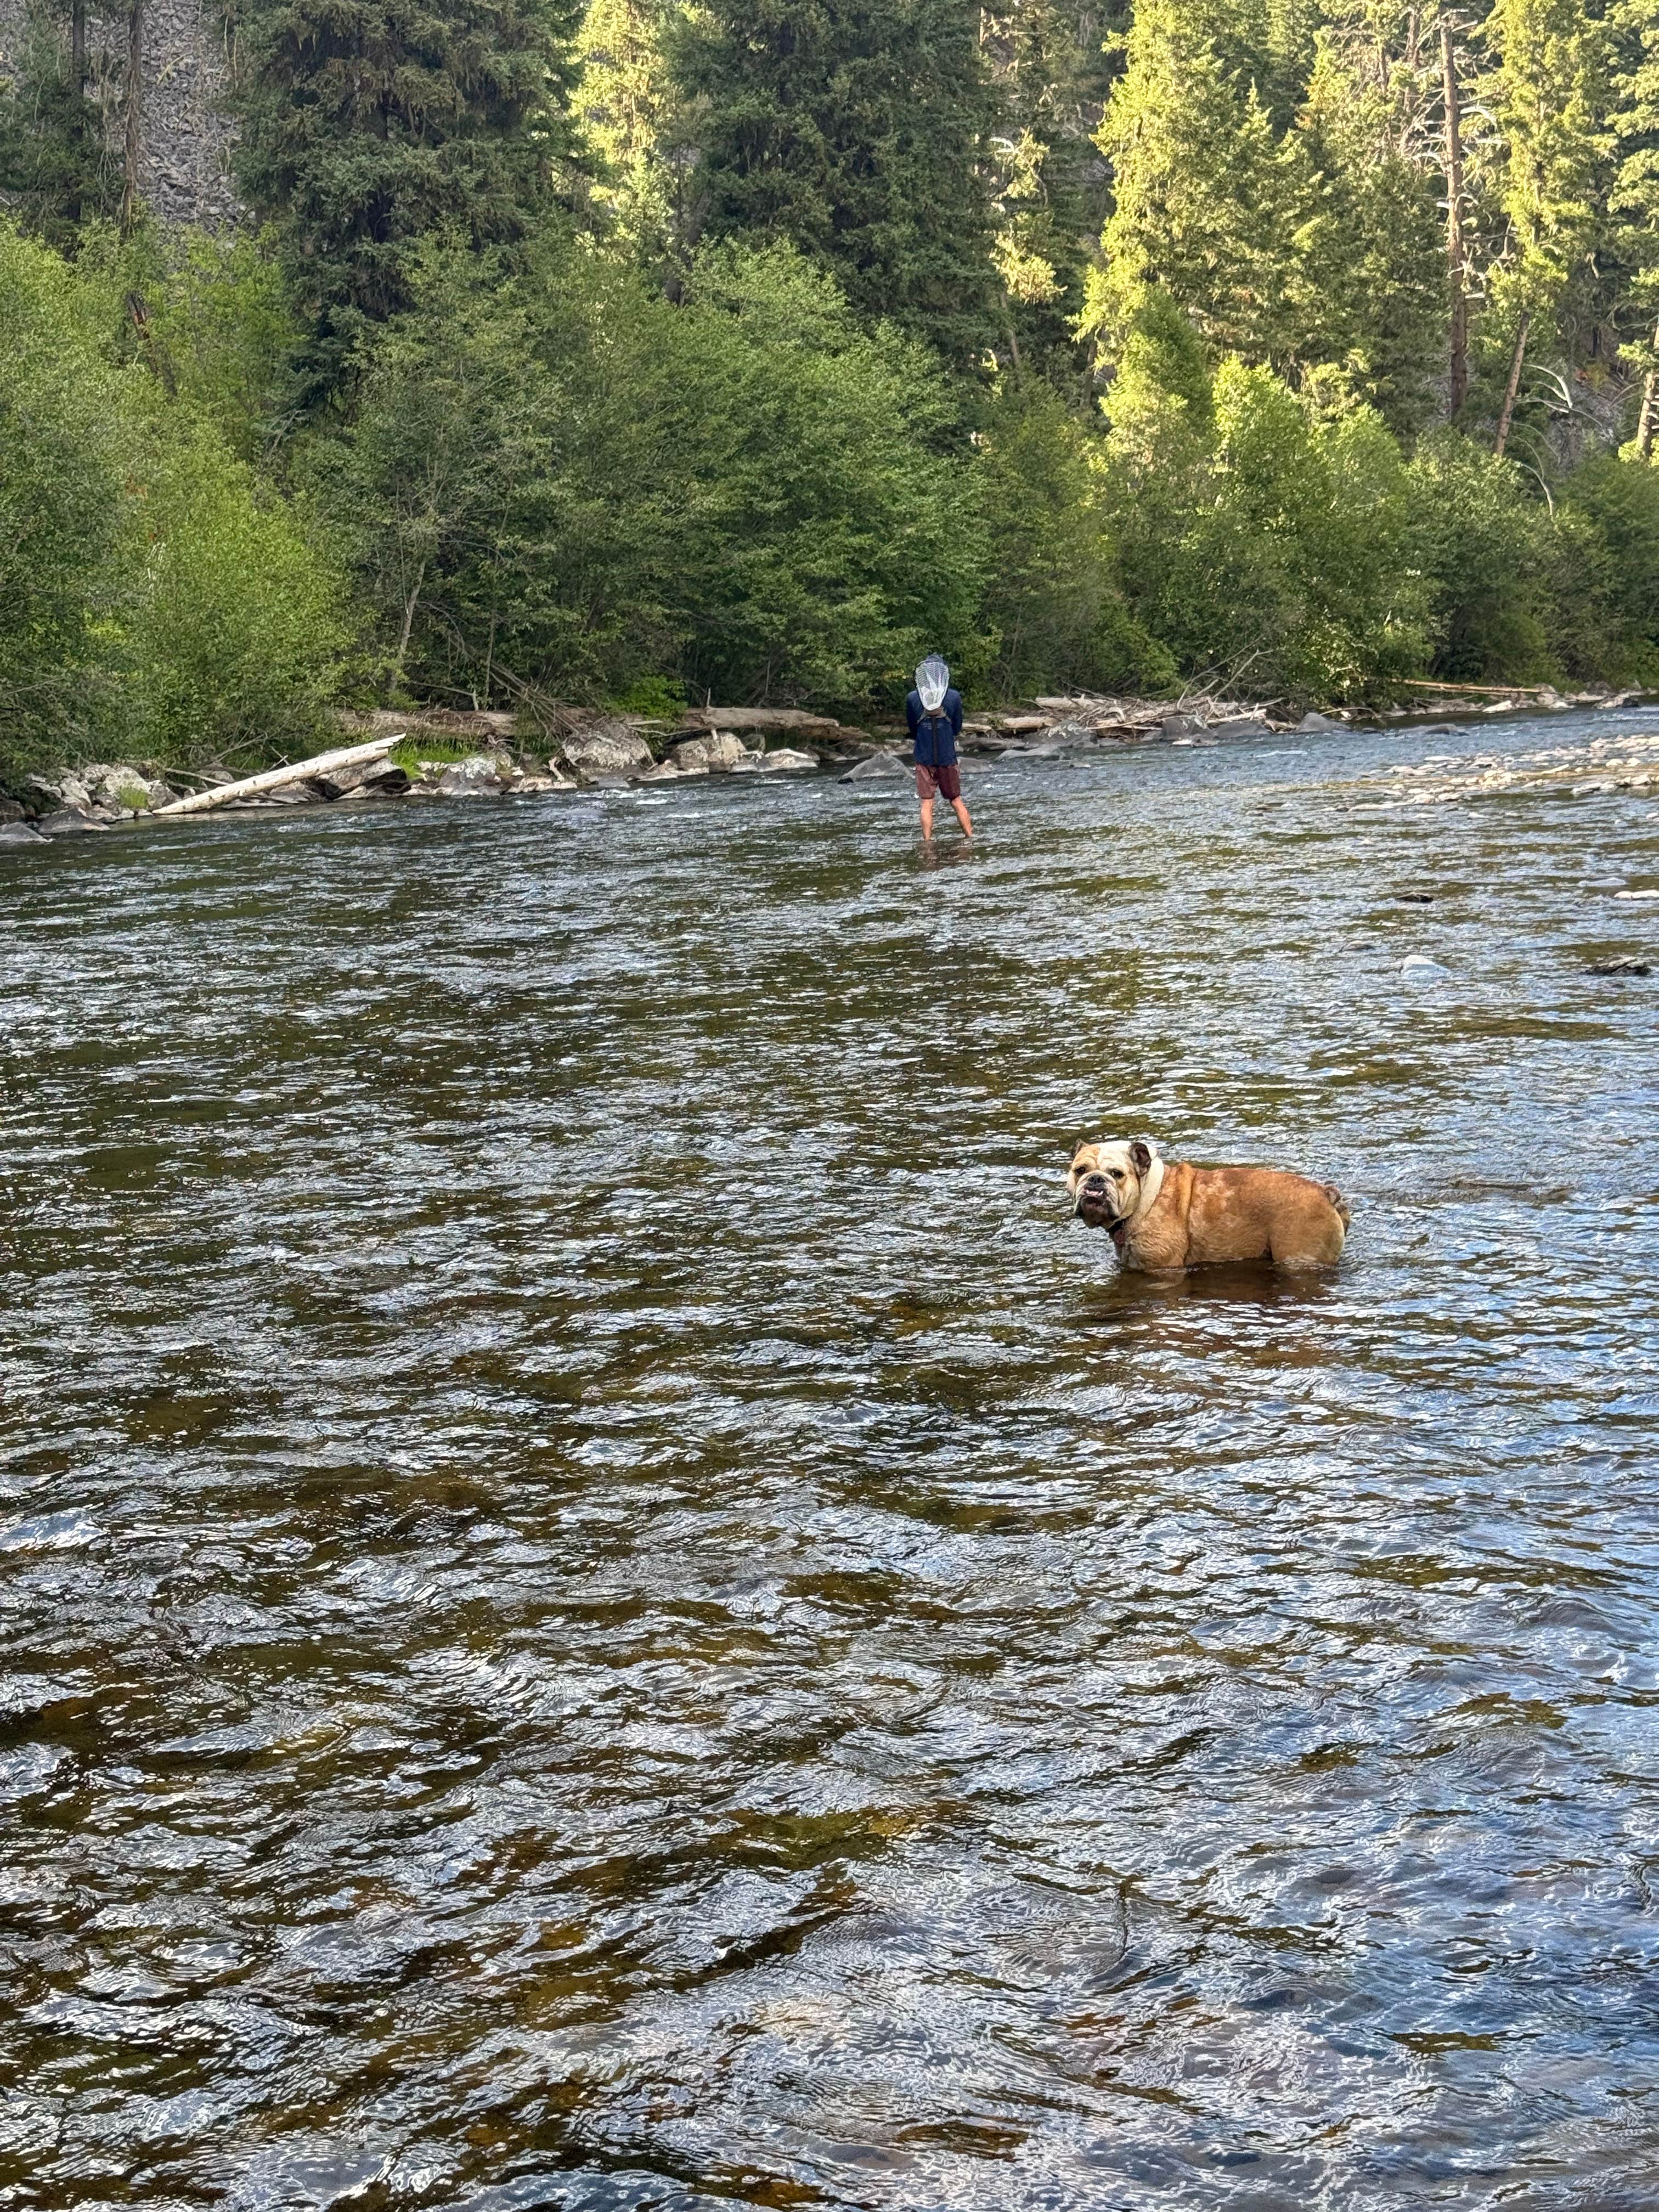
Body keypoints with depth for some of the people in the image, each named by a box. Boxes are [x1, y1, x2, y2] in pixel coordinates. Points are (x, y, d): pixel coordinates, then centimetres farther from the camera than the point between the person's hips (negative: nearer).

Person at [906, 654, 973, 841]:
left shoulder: (912, 699, -5)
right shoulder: (954, 697, -5)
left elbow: (912, 730, 6)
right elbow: (957, 729, 4)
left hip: (924, 757, 0)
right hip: (947, 757, 1)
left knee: (927, 803, 3)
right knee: (956, 801, 12)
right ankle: (970, 837, 14)